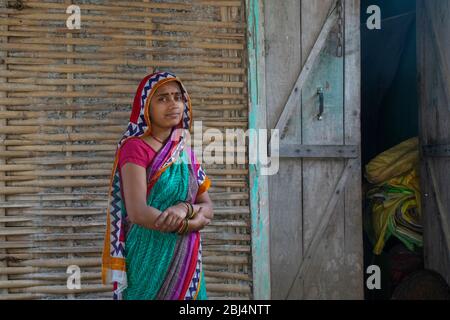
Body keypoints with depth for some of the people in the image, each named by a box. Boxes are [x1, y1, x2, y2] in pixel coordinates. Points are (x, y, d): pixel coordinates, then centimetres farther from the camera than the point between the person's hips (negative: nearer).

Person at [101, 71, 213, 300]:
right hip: (150, 259, -6)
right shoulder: (135, 147, -11)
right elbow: (137, 212, -21)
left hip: (187, 259, 6)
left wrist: (186, 208, -17)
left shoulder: (185, 151, 9)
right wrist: (191, 222, -11)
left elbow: (208, 208, 5)